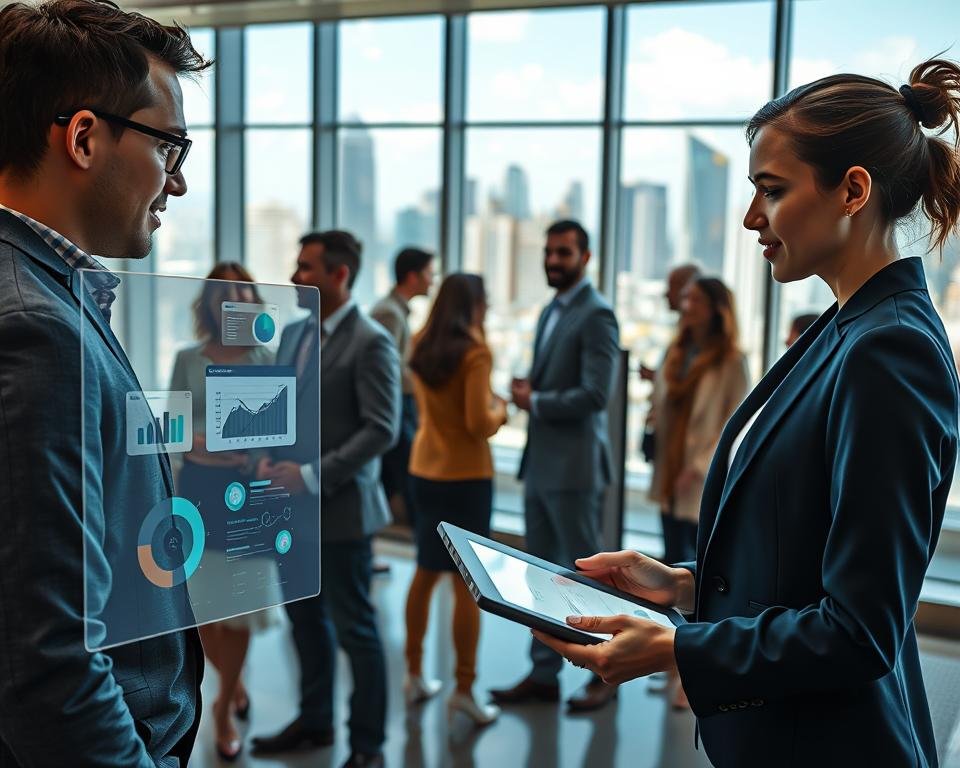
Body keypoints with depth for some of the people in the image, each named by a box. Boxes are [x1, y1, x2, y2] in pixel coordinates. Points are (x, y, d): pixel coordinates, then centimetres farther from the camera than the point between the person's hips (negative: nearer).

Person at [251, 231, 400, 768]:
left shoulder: (371, 342, -13)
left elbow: (382, 429, -18)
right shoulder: (293, 333, 11)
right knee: (305, 617, 19)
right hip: (291, 502, 7)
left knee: (354, 628, 4)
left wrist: (314, 476, -20)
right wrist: (268, 458, 0)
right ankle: (316, 720, 37)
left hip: (339, 505, -7)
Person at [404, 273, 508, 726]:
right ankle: (464, 689, 6)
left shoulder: (422, 347, 5)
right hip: (466, 476, -7)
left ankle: (415, 675, 26)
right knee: (467, 582, 1)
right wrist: (498, 411, 0)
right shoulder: (475, 352, -15)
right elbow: (479, 424, -19)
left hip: (424, 470, 7)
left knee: (426, 572, 17)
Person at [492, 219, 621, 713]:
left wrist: (535, 402, -12)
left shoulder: (596, 315, -12)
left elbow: (595, 394, -21)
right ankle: (544, 673, 24)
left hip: (574, 467, -8)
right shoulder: (551, 311, 15)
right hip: (540, 463, 9)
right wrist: (528, 390, 1)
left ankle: (605, 675, 18)